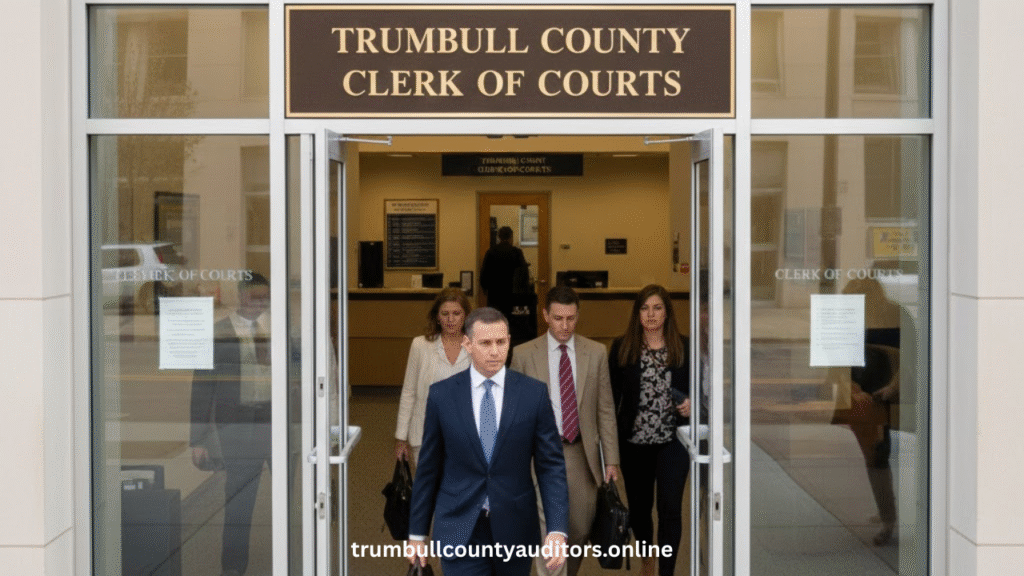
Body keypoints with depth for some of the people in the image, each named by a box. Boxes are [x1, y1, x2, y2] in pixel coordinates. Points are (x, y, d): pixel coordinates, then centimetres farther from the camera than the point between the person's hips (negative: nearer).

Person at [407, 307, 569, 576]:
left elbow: (551, 465, -3)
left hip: (515, 530, 1)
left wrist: (557, 530, -14)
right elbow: (428, 468, 4)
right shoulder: (441, 395, -2)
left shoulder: (534, 393, -3)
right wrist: (417, 532, 7)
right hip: (460, 531, -1)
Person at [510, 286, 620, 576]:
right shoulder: (523, 354, -2)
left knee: (580, 531, 13)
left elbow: (605, 410, 5)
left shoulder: (596, 353, 4)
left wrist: (611, 459, 1)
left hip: (581, 454, 3)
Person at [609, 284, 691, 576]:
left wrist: (692, 404, -13)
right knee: (638, 506, 14)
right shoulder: (622, 347, 1)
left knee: (670, 508, -8)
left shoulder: (684, 347, 1)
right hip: (634, 442, 1)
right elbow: (611, 396, 2)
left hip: (672, 442, -1)